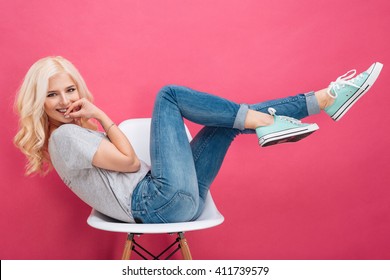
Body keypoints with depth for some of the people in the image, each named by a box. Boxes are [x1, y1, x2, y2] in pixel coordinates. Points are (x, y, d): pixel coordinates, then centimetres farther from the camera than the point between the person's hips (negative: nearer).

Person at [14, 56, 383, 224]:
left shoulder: (79, 130, 23)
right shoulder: (64, 136, -5)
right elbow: (128, 161, -12)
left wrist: (96, 122, 10)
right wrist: (102, 117, -4)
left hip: (178, 200, 9)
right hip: (160, 203, -9)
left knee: (231, 117, 7)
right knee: (169, 95, -11)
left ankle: (325, 99, 1)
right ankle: (264, 121, -14)